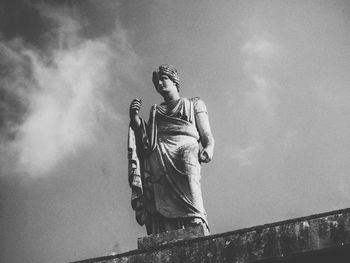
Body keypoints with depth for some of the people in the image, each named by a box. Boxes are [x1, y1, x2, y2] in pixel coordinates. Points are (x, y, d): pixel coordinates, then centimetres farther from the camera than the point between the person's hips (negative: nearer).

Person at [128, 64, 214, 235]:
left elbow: (207, 135, 15)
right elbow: (146, 137, 24)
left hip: (185, 147, -2)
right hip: (158, 154, 2)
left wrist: (208, 149, -8)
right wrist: (134, 117, 10)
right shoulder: (155, 111, 36)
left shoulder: (194, 104, 28)